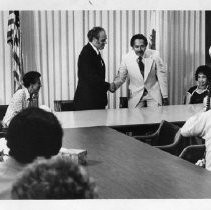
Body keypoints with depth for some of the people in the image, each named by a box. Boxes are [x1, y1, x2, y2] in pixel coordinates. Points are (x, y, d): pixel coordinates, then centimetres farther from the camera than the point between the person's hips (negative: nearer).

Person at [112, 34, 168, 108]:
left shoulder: (154, 55, -10)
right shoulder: (126, 58, -9)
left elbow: (162, 76, -3)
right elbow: (120, 77, 2)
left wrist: (165, 96, -2)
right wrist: (114, 85, -20)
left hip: (154, 94, 0)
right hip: (136, 95, 1)